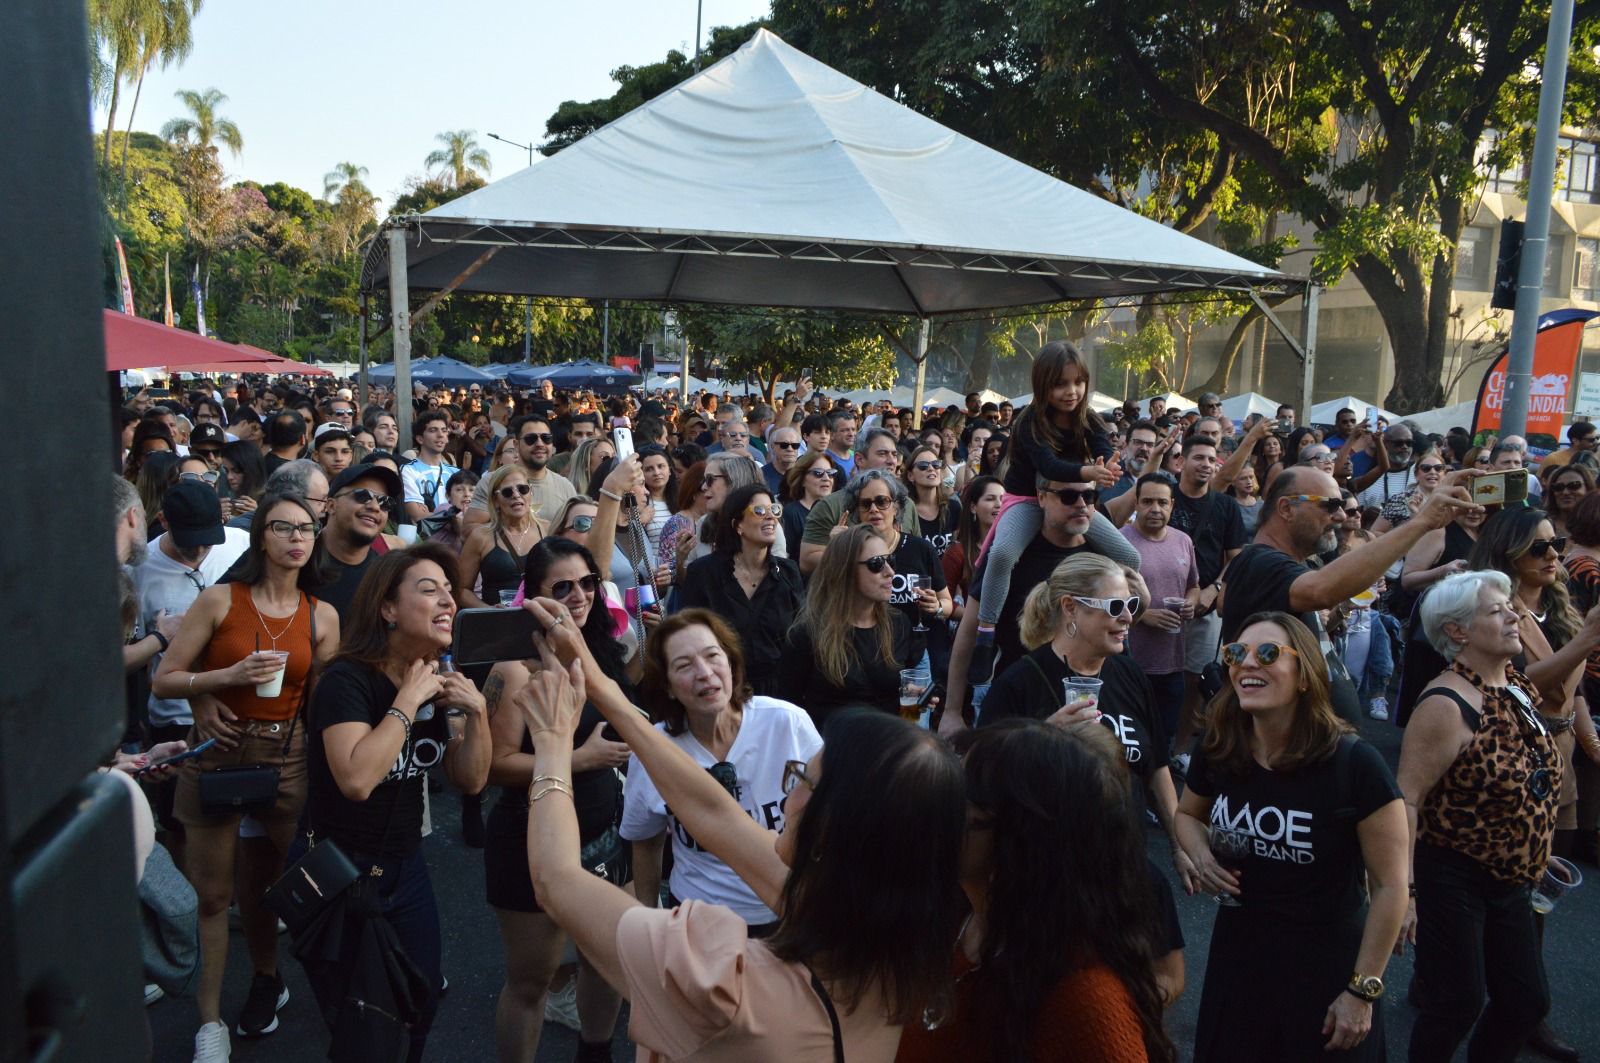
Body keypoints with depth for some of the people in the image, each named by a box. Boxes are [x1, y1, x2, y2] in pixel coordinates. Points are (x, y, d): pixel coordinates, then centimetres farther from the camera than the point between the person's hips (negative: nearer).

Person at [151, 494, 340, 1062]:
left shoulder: (322, 616, 2)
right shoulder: (220, 600, -5)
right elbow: (163, 680, -5)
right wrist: (231, 676, -19)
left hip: (286, 760, 2)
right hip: (216, 754, -1)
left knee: (259, 887, 14)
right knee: (211, 894, 4)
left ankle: (266, 982, 39)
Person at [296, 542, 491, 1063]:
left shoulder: (439, 682, -1)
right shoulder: (348, 680, -22)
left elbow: (470, 781, 0)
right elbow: (357, 780, -37)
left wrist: (476, 711, -15)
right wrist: (408, 700, -30)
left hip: (405, 867, 6)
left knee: (422, 1006, 16)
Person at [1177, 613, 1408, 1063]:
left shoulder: (1354, 763, -21)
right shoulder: (1215, 751, -9)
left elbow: (1390, 885, -15)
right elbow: (1187, 814, 13)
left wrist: (1363, 990, -12)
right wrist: (1202, 855, -9)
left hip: (1327, 968, -4)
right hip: (1237, 957, 4)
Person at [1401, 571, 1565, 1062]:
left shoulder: (1520, 688, 4)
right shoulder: (1446, 705, -21)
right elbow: (1407, 800, -25)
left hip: (1507, 881, 8)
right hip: (1452, 878, -8)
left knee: (1527, 1002, 15)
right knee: (1458, 1005, 2)